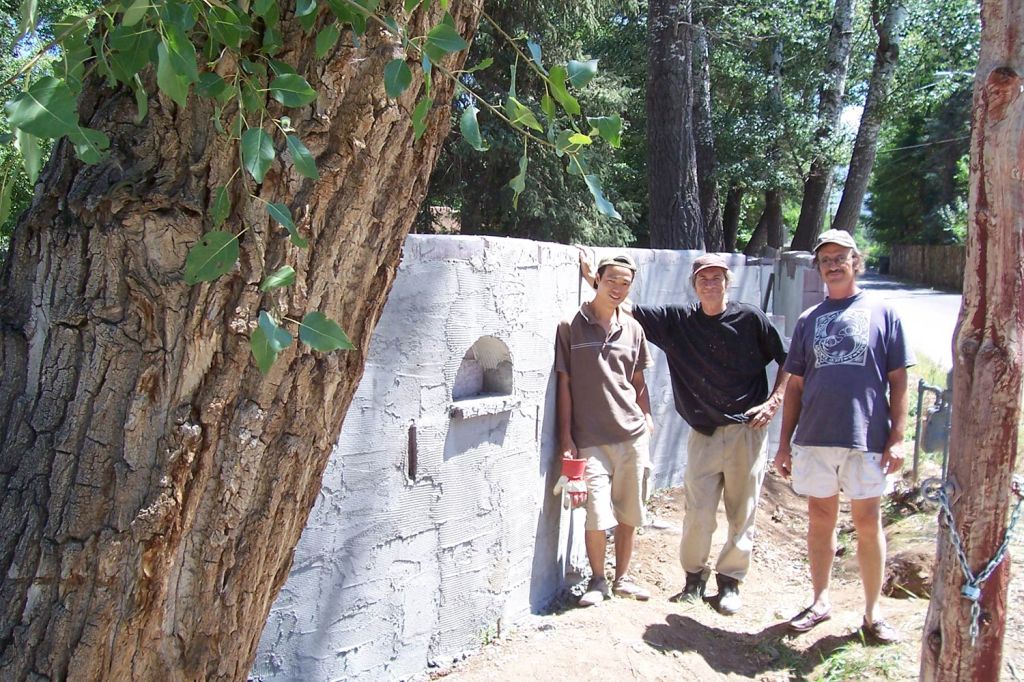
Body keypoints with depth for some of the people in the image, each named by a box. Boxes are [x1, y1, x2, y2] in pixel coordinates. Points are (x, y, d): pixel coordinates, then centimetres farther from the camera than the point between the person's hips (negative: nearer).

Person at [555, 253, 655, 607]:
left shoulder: (632, 328, 9)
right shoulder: (571, 326, -2)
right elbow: (564, 384, -3)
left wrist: (648, 420, 9)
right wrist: (566, 436, -6)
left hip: (633, 435, 4)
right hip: (591, 439, -4)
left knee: (629, 514, 11)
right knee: (597, 514, -7)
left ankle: (622, 577, 30)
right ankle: (597, 580, 17)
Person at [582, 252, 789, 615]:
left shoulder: (750, 318, -4)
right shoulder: (677, 320, 2)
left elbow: (787, 361, 3)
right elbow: (629, 310, 3)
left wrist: (774, 402, -6)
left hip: (747, 431, -1)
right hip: (703, 433, 2)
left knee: (742, 513, 7)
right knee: (697, 513, 2)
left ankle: (730, 580, 23)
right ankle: (694, 576, 23)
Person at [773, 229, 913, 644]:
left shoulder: (881, 313, 4)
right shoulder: (809, 321, 11)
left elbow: (898, 380, 2)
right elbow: (795, 384, 12)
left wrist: (897, 437, -6)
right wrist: (785, 442, 8)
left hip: (866, 438, -2)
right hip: (814, 438, 3)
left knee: (868, 523, 4)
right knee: (820, 520, 11)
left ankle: (873, 611, 18)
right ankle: (820, 601, 25)